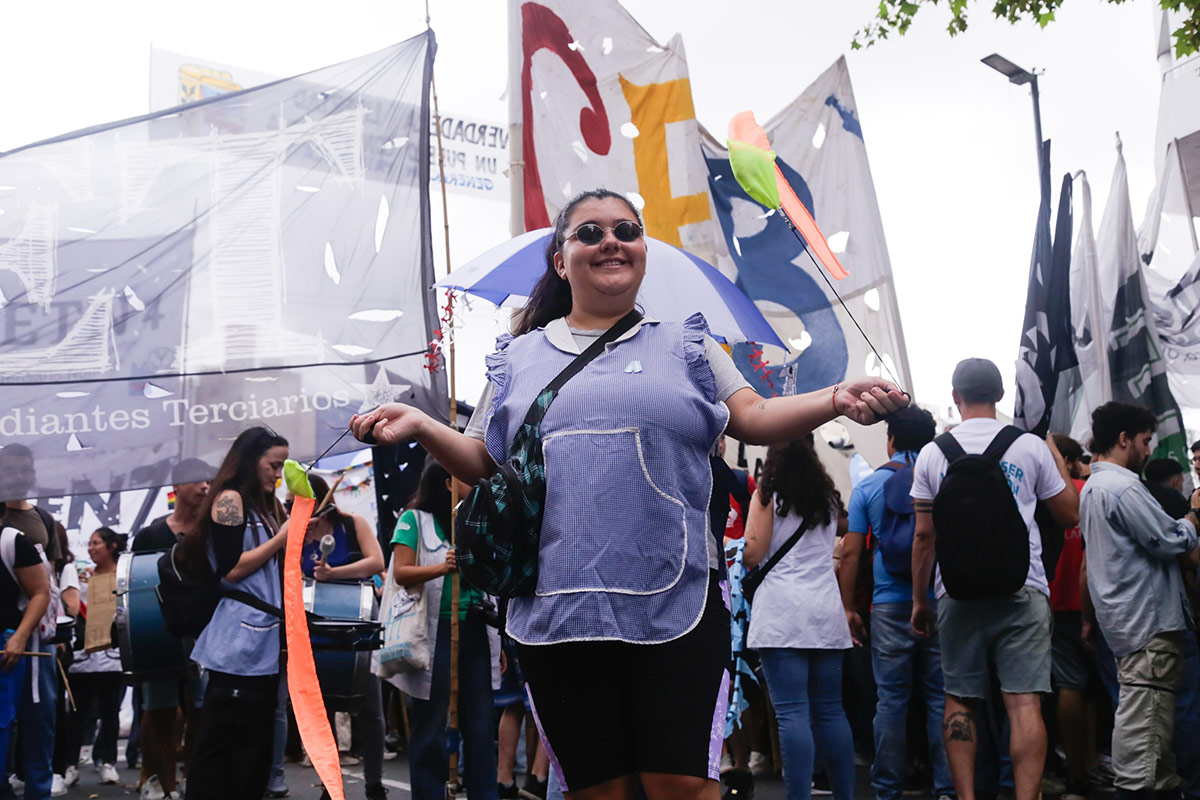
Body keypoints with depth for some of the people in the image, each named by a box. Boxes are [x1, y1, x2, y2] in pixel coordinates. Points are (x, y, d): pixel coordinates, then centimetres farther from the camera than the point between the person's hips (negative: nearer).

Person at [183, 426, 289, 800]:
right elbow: (230, 569, -15)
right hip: (238, 640, -9)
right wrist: (280, 538, -11)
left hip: (266, 640, 9)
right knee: (225, 747, -7)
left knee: (257, 746, 11)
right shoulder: (229, 499, -7)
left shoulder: (264, 505, 18)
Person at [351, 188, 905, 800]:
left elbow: (753, 419, 6)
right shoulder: (519, 359, 15)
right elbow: (484, 464, 16)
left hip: (676, 604, -1)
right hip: (556, 608, 1)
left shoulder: (684, 344, 14)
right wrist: (421, 427, -2)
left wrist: (834, 400, -11)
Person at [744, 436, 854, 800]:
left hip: (782, 615, -5)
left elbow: (752, 554, -4)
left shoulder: (767, 495, 0)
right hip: (827, 612, 5)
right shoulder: (829, 497, 16)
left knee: (792, 713, -10)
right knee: (831, 710, 10)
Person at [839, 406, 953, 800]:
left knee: (891, 698, 4)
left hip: (890, 605, -1)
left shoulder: (869, 486, 3)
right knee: (941, 697, 5)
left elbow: (850, 552, 1)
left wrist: (848, 607, 6)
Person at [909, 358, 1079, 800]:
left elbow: (924, 534, 4)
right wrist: (1055, 453, 25)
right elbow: (1070, 514, 13)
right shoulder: (1031, 446, 4)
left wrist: (919, 599, 11)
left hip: (957, 594, 1)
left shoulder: (932, 453, 5)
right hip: (1022, 591, -1)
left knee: (959, 702, 7)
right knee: (1024, 702, -6)